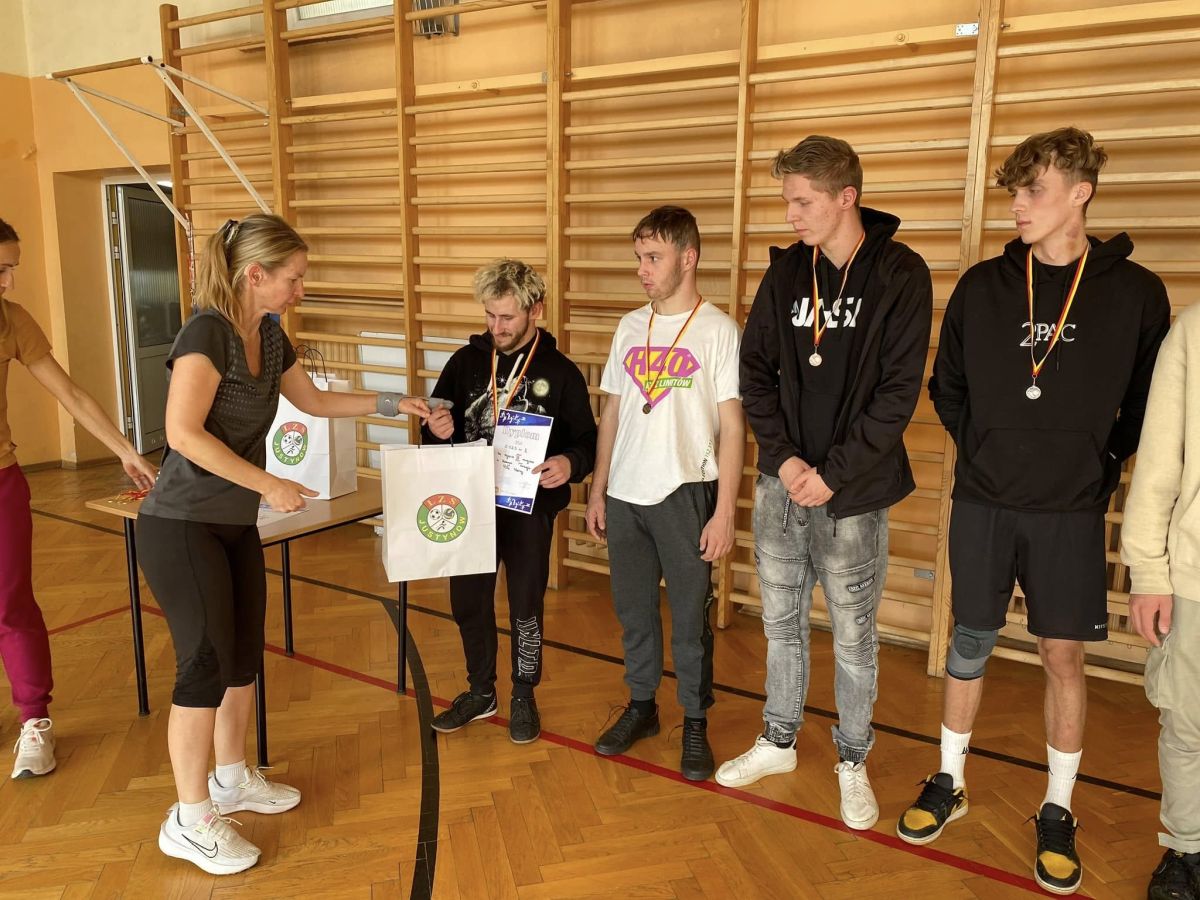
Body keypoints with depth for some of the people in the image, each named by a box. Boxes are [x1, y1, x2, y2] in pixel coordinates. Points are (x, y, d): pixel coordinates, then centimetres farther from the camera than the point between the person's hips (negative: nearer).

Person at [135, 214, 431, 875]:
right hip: (182, 525, -8)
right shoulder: (207, 331, -18)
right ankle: (190, 820, 14)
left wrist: (393, 404, 17)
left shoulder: (266, 333, 7)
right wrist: (269, 485, -25)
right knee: (206, 662, -2)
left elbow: (314, 401, 20)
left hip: (235, 524, 8)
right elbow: (184, 432, -27)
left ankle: (232, 778, 34)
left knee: (243, 655, 14)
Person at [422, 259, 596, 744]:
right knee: (468, 602, 11)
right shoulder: (465, 361, 3)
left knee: (526, 605, 9)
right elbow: (438, 432, 10)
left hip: (529, 508, -3)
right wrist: (438, 429, -14)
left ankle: (524, 695, 30)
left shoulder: (560, 372, -4)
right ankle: (480, 691, 33)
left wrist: (570, 463, -23)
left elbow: (587, 440, -1)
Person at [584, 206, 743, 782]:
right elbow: (612, 413, 13)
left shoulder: (717, 331, -7)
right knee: (633, 608, 15)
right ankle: (641, 706, 33)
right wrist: (598, 488, 11)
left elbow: (732, 427, -8)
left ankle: (695, 723, 23)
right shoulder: (630, 328, 9)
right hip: (625, 495, 5)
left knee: (690, 615, 6)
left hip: (685, 494, -5)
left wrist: (725, 509, -12)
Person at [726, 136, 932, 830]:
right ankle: (779, 742, 34)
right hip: (781, 481, 4)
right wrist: (784, 458, -6)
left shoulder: (901, 275, -8)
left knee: (853, 634, 8)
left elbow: (899, 393, -12)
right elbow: (755, 370, 6)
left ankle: (853, 761, 29)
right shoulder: (787, 270, 5)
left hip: (853, 488, -4)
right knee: (781, 620, 15)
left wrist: (833, 474, -15)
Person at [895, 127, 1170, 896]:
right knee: (970, 644, 10)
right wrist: (985, 451, 4)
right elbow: (948, 388, 10)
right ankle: (949, 783, 28)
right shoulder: (982, 285, 1)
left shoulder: (1135, 292, -3)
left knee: (1064, 656, 6)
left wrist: (1101, 465, -2)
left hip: (1071, 512, -1)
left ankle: (1058, 812, 25)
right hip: (984, 503, 2)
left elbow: (1148, 402, 4)